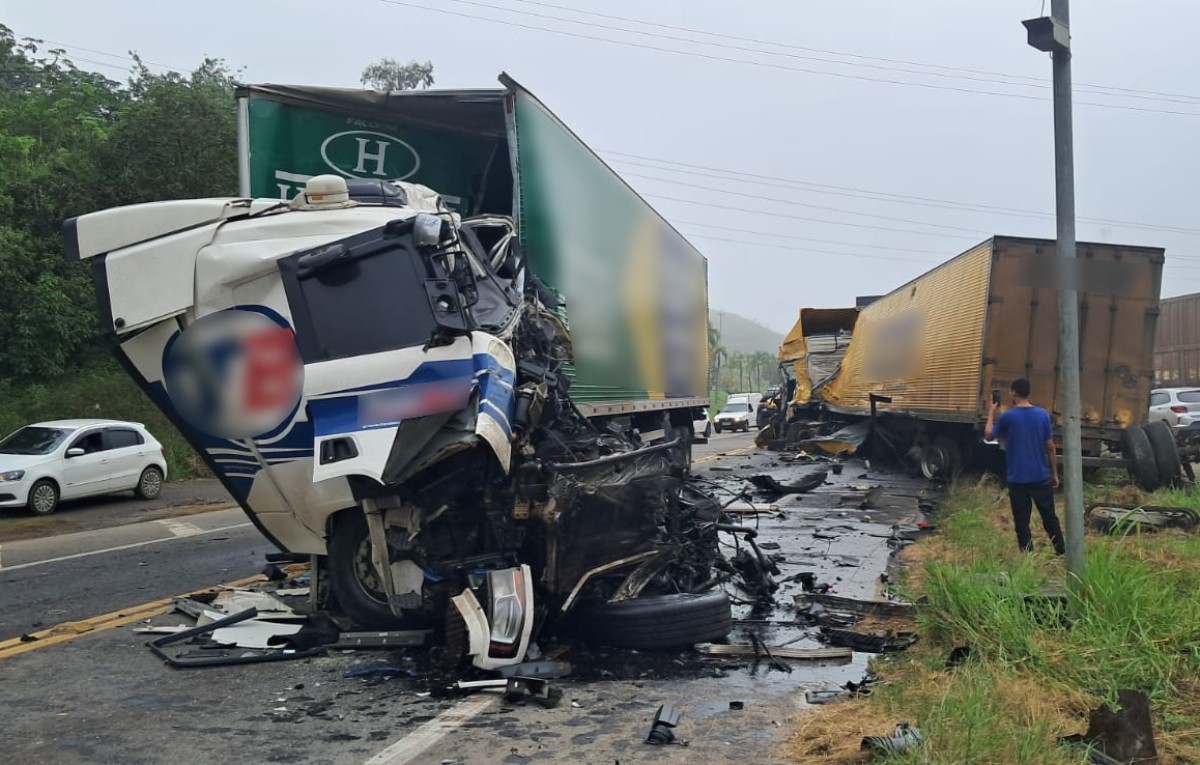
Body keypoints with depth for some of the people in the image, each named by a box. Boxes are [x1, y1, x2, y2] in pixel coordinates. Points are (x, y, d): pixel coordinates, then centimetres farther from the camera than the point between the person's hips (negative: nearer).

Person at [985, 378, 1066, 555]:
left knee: (1022, 521, 5)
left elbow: (989, 435, 6)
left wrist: (991, 413, 17)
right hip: (1041, 477, 3)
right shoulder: (1043, 414, -3)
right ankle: (1062, 553, 21)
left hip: (1018, 479, -3)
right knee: (1050, 517, 16)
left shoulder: (1007, 417, -10)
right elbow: (1050, 447, 1)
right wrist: (1054, 473, 10)